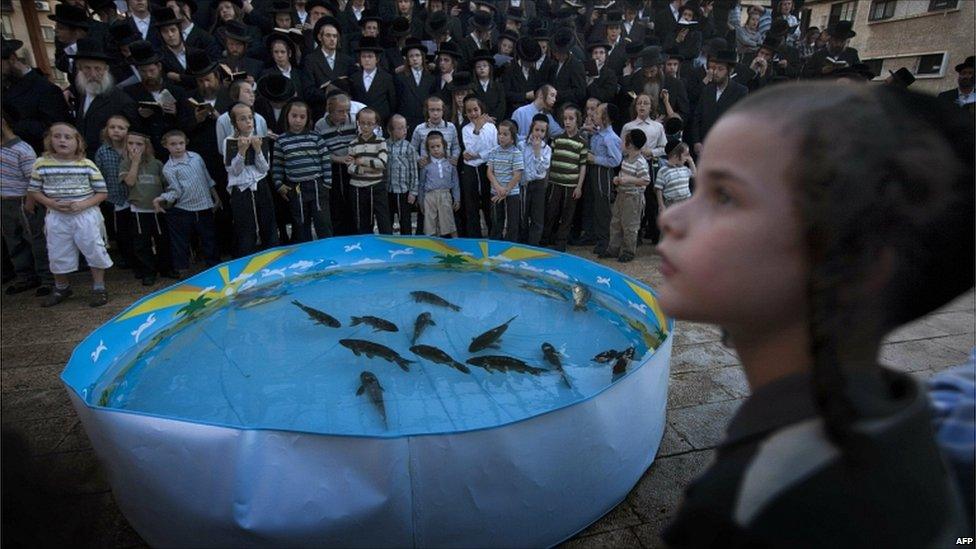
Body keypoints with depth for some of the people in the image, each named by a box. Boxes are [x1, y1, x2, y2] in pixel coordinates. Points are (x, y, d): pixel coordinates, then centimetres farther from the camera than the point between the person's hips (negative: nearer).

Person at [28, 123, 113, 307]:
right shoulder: (42, 164, -1)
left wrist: (83, 204, -16)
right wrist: (51, 203, -11)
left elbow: (102, 192, -2)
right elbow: (33, 190, 6)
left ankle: (99, 288, 17)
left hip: (86, 215, -2)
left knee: (94, 251, 1)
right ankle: (61, 288, 33)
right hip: (56, 217, 2)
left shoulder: (87, 164, -6)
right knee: (58, 255, 12)